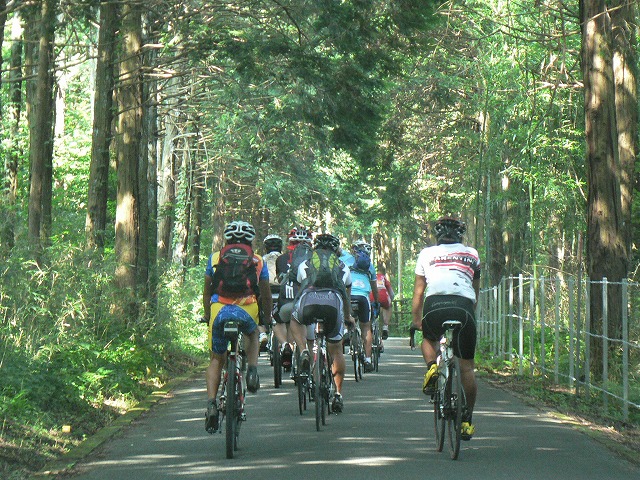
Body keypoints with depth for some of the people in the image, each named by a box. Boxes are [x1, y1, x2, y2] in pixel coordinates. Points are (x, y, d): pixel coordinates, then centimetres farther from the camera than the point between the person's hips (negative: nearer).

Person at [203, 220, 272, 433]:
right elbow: (266, 294, 28)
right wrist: (267, 317, 44)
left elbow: (207, 291, 28)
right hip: (248, 311, 0)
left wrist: (207, 315, 43)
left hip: (219, 310, 0)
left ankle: (211, 403, -2)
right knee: (252, 335, 35)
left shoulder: (215, 258, 22)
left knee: (216, 360, 16)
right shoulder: (258, 262, 21)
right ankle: (252, 369, 10)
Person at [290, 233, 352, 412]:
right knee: (336, 350, 16)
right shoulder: (343, 268, 35)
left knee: (296, 322, 34)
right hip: (333, 300, 0)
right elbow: (347, 298, 47)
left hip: (308, 299, 0)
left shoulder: (305, 265, 34)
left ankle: (303, 351, 8)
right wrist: (348, 317, 67)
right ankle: (338, 393, 15)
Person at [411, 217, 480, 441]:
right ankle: (467, 420, 11)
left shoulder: (427, 253, 22)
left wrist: (416, 321, 32)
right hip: (464, 306, 0)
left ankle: (432, 367, 4)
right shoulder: (472, 254, 26)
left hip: (435, 305, 0)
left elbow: (418, 292, 24)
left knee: (429, 339, 33)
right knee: (467, 367, 10)